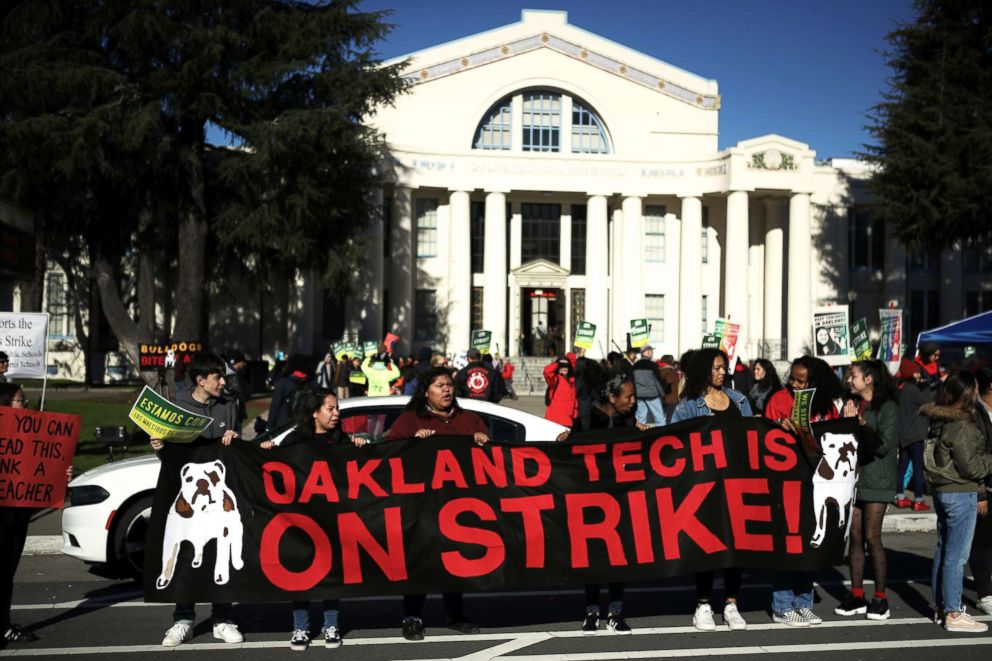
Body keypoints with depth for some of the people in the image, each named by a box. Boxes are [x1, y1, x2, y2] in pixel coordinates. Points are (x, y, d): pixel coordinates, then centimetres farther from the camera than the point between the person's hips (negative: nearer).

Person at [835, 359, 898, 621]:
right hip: (852, 476, 5)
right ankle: (857, 596, 15)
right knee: (855, 536, 7)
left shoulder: (888, 407, -7)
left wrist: (858, 423, -11)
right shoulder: (852, 405, 9)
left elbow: (885, 445, -15)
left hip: (876, 479, -5)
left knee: (872, 537, -5)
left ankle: (880, 597, 7)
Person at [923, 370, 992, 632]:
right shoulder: (961, 426, -19)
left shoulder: (939, 420, 8)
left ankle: (940, 607, 26)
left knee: (942, 551, 16)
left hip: (942, 491, 9)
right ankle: (953, 615, 3)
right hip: (961, 495, -9)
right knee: (956, 556, -3)